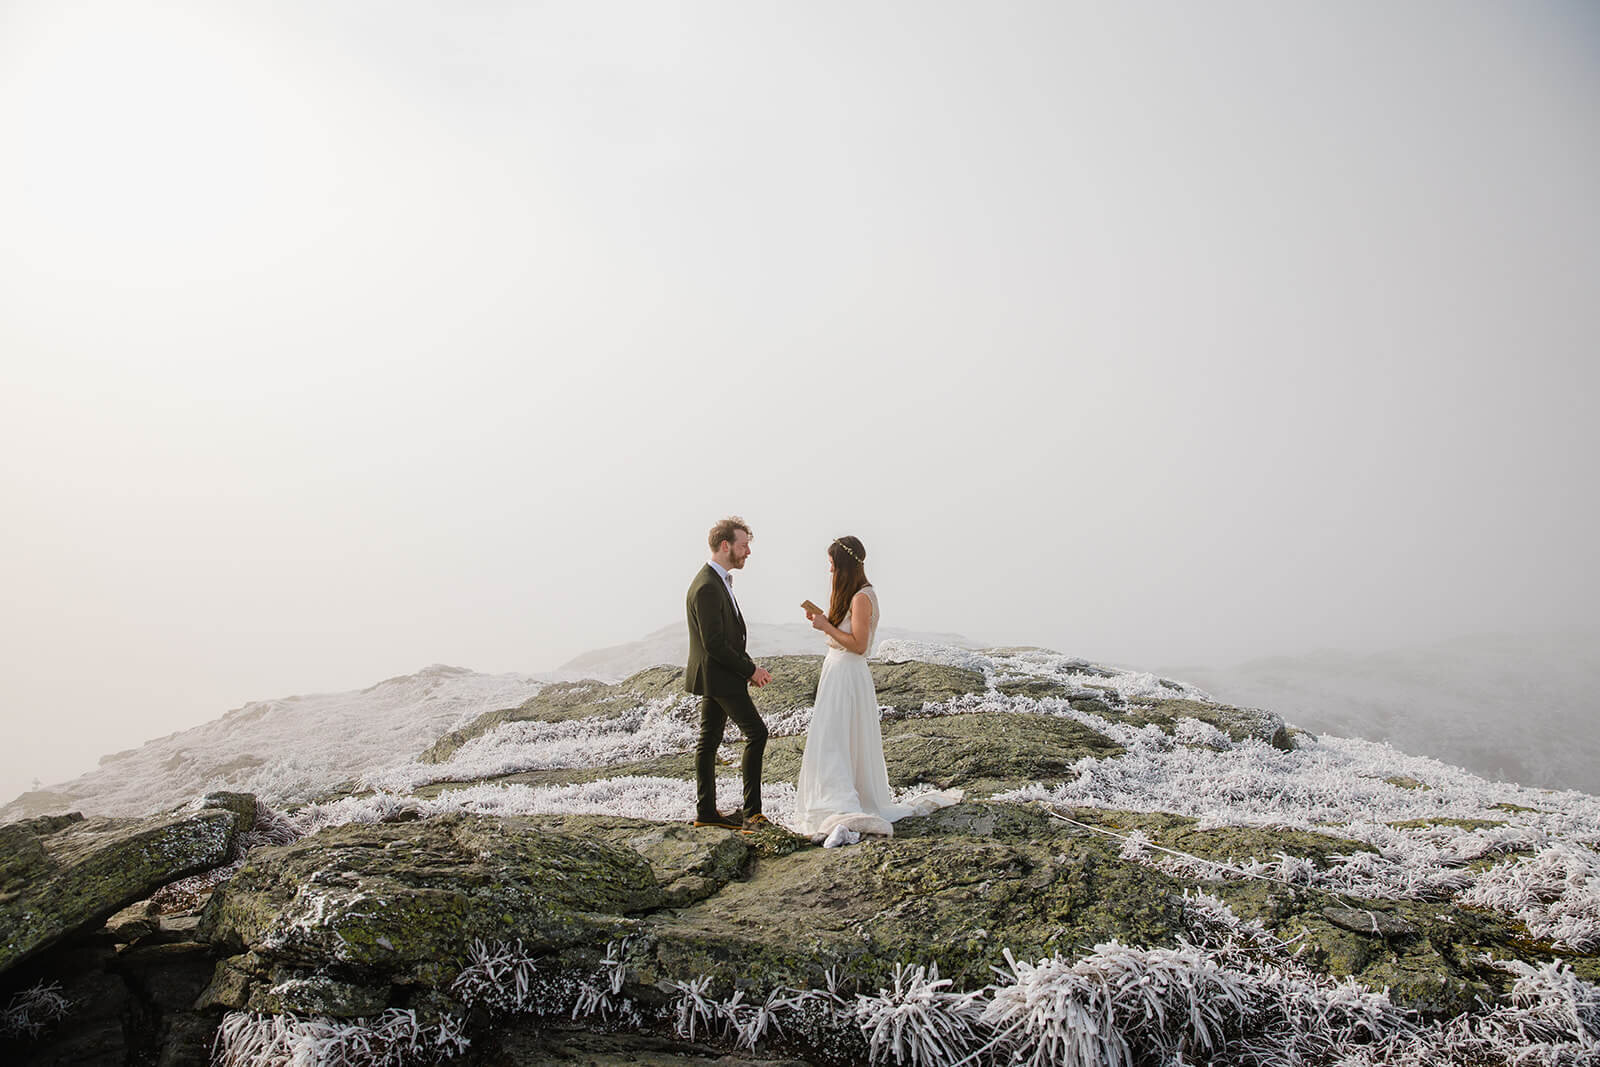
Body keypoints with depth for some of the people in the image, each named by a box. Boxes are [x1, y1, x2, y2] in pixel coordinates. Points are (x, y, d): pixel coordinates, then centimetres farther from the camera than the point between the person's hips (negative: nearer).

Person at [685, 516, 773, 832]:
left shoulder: (718, 581, 12)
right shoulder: (707, 587, -21)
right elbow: (714, 644, -24)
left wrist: (748, 667, 9)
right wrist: (750, 669, -15)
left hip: (716, 676, 10)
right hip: (718, 677, -10)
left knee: (709, 741, 12)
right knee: (756, 732, -8)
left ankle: (706, 811, 19)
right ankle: (752, 810, -4)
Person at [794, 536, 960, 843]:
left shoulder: (861, 598, -17)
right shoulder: (851, 594, 13)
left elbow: (858, 645, -21)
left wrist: (826, 626, -18)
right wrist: (823, 619, 8)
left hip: (847, 676, -10)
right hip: (837, 670, 10)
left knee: (832, 744, -13)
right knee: (849, 743, 17)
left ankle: (843, 815, -19)